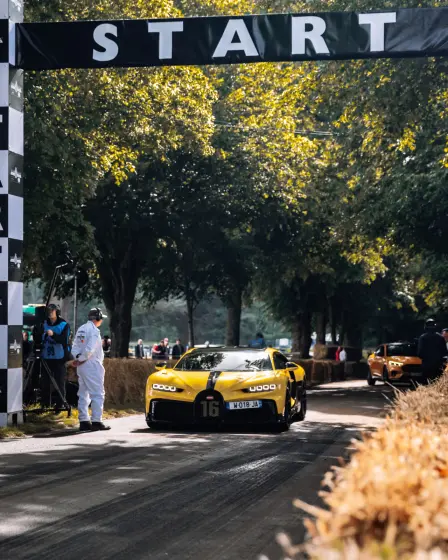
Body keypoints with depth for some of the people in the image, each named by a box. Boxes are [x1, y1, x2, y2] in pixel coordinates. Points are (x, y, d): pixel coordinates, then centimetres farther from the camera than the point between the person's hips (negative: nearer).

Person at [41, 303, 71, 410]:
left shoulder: (64, 324, -3)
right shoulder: (45, 323, 9)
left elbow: (64, 340, -14)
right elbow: (39, 338, 14)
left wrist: (53, 334, -28)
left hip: (59, 357, -4)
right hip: (46, 357, 4)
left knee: (59, 381, -3)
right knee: (45, 381, 4)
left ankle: (60, 404, 3)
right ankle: (45, 404, 14)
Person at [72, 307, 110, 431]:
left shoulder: (81, 329, 14)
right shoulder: (94, 330, -14)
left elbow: (75, 347, 11)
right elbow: (89, 349, -21)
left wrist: (78, 359, -1)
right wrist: (81, 360, -10)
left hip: (82, 366, 9)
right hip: (92, 365, -9)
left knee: (83, 394, 12)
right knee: (97, 394, -5)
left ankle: (83, 421, 12)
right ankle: (96, 421, -8)